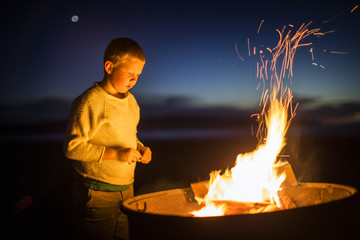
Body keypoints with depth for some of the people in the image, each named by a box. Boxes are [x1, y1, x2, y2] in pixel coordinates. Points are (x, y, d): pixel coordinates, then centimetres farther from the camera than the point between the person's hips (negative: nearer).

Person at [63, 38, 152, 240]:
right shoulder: (90, 101, -16)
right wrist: (115, 154, -22)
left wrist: (140, 148, 3)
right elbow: (72, 147, -19)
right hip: (96, 194, -7)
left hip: (126, 189, 7)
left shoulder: (130, 101, 10)